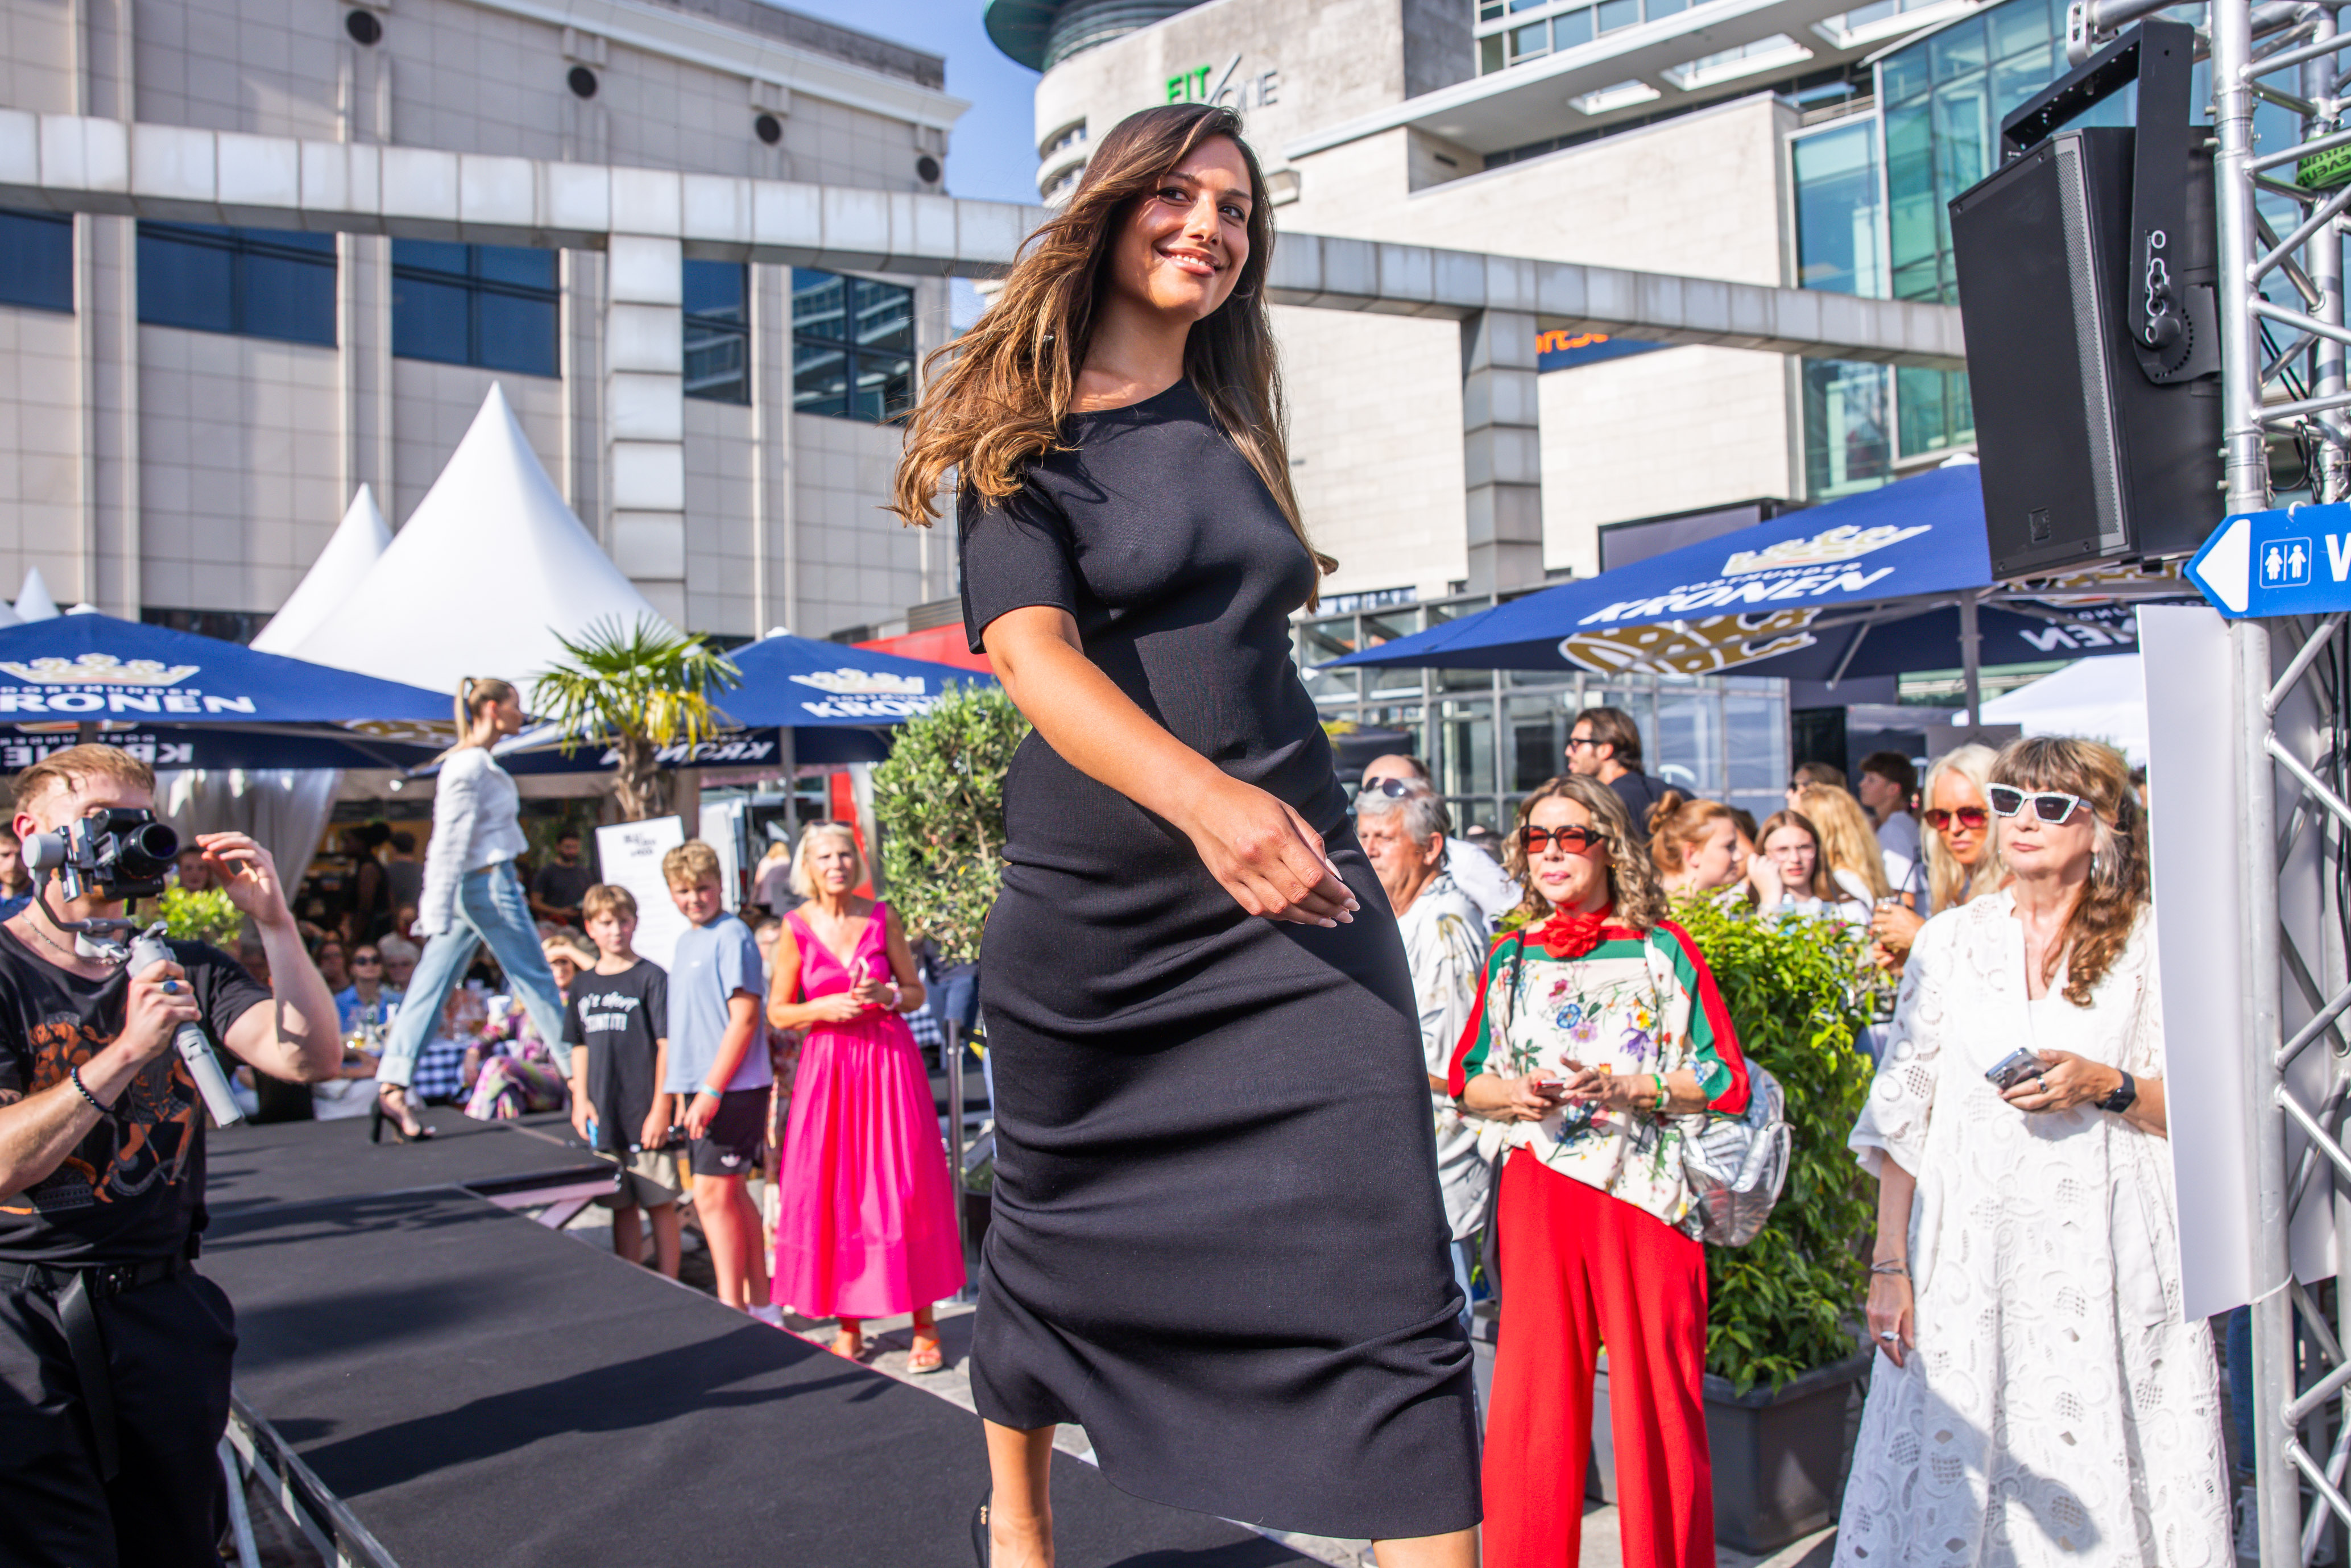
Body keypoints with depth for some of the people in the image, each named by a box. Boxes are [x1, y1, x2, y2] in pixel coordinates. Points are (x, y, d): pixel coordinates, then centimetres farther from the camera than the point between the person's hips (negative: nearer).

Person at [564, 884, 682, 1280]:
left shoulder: (652, 978, -6)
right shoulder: (584, 985, 11)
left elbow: (667, 1045, -9)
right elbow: (580, 1047, 17)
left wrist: (662, 1107, -14)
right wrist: (580, 1100, 5)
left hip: (646, 1116, -5)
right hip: (604, 1117, 5)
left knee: (659, 1204, 1)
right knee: (622, 1207, 13)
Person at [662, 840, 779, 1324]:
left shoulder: (732, 936, -11)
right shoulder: (685, 941, 16)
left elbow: (744, 1018, -17)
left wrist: (712, 1090, -19)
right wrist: (682, 1093, 17)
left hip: (732, 1088, -9)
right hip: (701, 1088, 9)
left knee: (713, 1193, -8)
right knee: (733, 1193, 12)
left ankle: (733, 1309, 0)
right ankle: (761, 1305, 21)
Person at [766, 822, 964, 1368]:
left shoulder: (882, 918, 2)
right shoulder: (796, 927, 1)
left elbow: (916, 993, 8)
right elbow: (778, 1012, 5)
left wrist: (886, 995, -13)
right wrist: (823, 1008, -12)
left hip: (889, 1059, 0)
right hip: (829, 1066, 0)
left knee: (903, 1189, -2)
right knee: (833, 1193, 1)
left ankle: (924, 1324, 6)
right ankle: (847, 1327, 13)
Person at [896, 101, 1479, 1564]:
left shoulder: (1232, 426, 14)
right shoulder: (1025, 428, -1)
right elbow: (1033, 649, -18)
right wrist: (1205, 799, -33)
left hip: (1294, 870, 3)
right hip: (1095, 896, -3)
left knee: (1389, 1260, -10)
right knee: (1059, 1233, 14)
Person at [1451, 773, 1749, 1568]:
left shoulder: (1663, 948, 1)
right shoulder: (1509, 957, 10)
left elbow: (1729, 1081, -1)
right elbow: (1466, 1080, 14)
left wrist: (1629, 1089, -15)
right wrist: (1515, 1094, -7)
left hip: (1645, 1195, -2)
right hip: (1538, 1196, 2)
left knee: (1656, 1400, 2)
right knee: (1530, 1398, 4)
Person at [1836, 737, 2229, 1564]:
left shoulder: (2148, 942, 4)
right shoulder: (1950, 939, 7)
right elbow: (1901, 1110, 5)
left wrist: (2105, 1085, -13)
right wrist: (1890, 1264, 0)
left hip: (2106, 1251, -1)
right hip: (1968, 1250, 1)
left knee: (2099, 1464, 0)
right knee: (1952, 1472, 1)